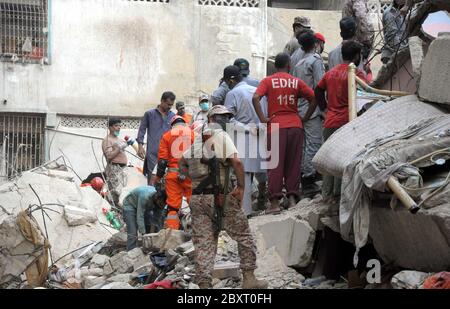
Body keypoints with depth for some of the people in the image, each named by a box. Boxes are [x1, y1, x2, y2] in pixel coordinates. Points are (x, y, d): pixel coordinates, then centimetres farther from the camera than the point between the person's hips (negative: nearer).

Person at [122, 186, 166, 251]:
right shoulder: (145, 197, -39)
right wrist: (143, 234, -43)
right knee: (132, 234, -19)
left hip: (144, 208, 7)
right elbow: (140, 217, -40)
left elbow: (157, 219, -11)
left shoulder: (160, 202, -19)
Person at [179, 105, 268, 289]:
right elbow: (236, 162, -19)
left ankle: (204, 284, -2)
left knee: (203, 244, 4)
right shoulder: (222, 137, -6)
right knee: (244, 236, 9)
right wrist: (241, 187, -11)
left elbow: (182, 164, 23)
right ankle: (249, 278, 10)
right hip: (221, 197, -5)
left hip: (197, 198, 5)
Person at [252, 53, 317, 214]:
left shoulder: (268, 81, 4)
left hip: (276, 125, -1)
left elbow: (255, 98, -11)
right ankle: (292, 199, 4)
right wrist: (305, 118, 9)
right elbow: (314, 99, 3)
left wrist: (262, 119, -6)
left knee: (275, 165, -1)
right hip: (295, 125, 1)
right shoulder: (296, 82, 8)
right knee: (293, 164, 8)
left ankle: (275, 202, -5)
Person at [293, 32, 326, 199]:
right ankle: (309, 181, -13)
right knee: (314, 144, -9)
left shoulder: (298, 65, 17)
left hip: (300, 109, 8)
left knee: (304, 146, 8)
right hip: (312, 109, -8)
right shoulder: (316, 60, -5)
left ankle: (305, 184, 10)